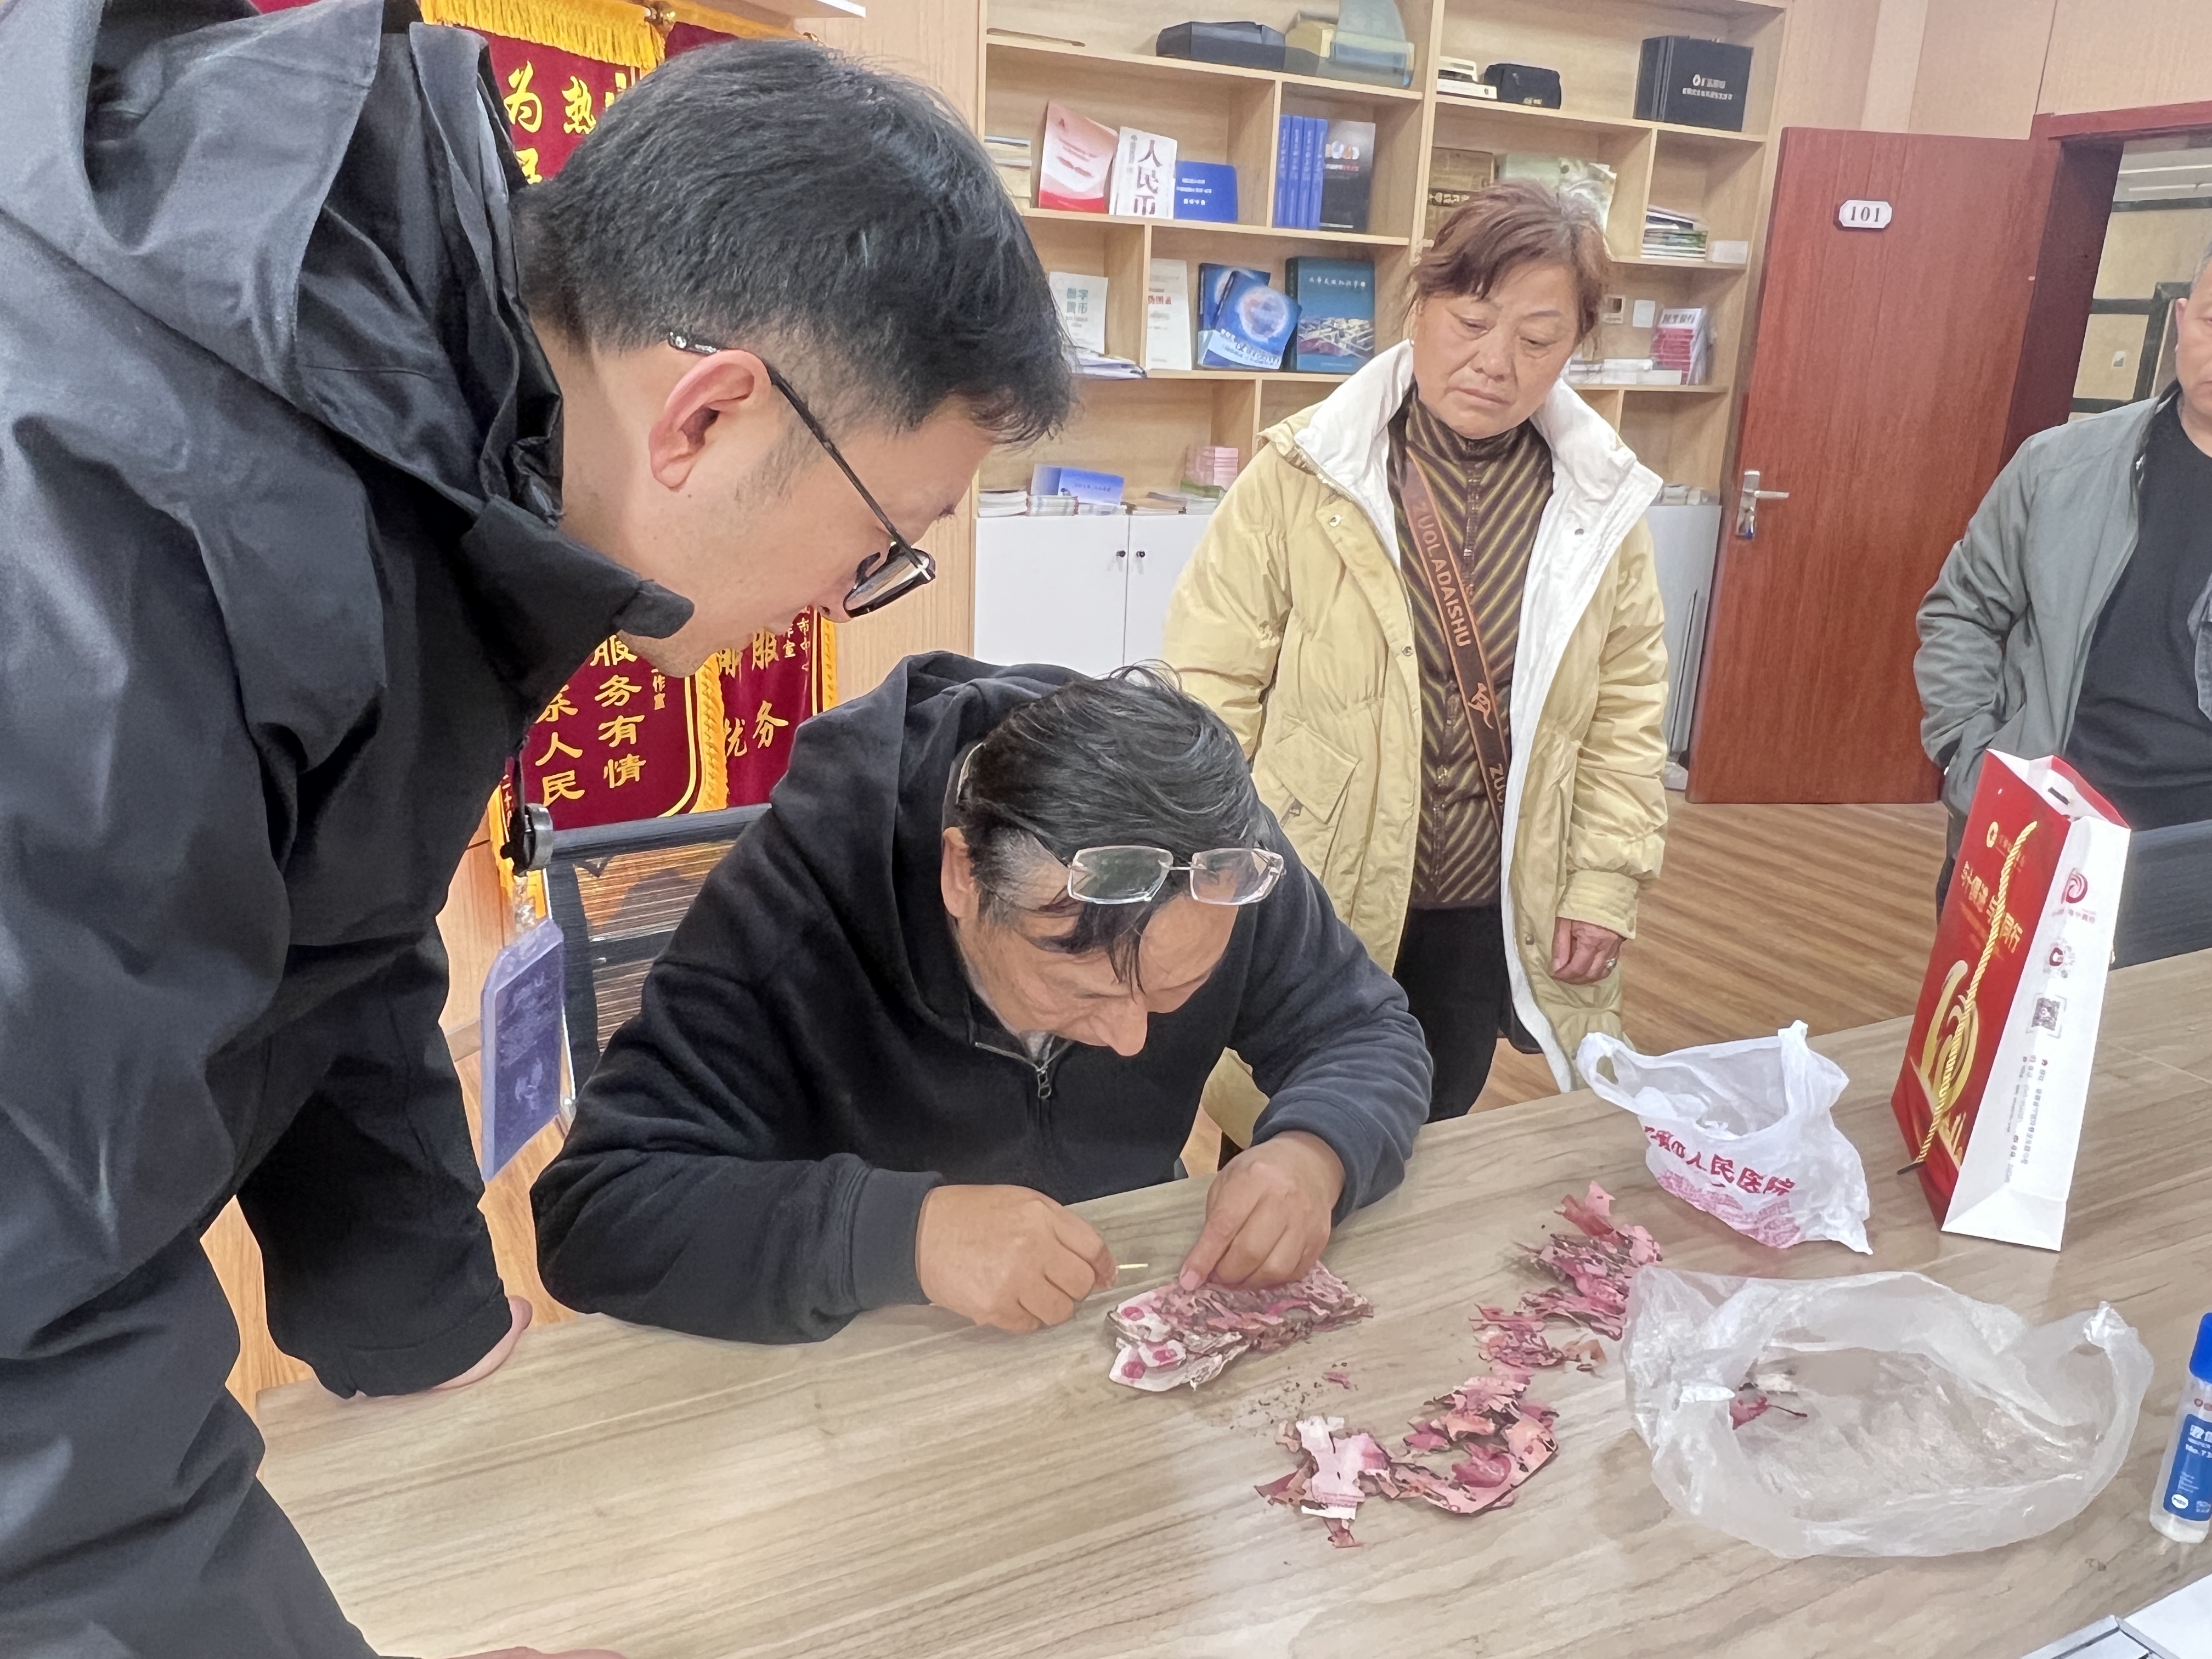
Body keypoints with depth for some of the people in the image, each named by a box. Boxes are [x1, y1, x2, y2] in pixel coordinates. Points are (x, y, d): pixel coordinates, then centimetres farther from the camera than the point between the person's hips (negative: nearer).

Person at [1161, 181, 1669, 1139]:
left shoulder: (1601, 503, -2)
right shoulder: (1304, 476, -13)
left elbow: (1628, 703, 5)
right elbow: (1212, 681, -11)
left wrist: (1607, 880, 1)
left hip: (1491, 913, 3)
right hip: (1310, 908, -3)